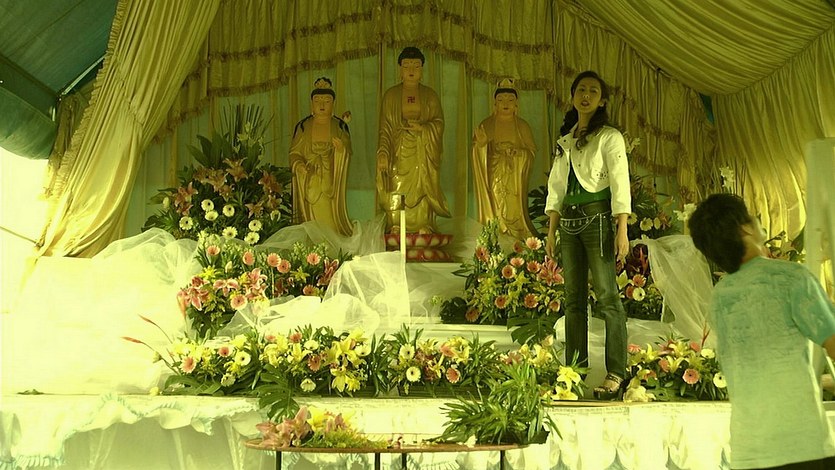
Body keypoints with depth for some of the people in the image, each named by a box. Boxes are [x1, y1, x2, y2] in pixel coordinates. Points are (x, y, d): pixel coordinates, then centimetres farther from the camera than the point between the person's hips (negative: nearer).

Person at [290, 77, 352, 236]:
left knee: (330, 219, -6)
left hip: (331, 184, 0)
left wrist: (341, 149, -19)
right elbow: (294, 153, 6)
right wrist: (298, 165, -15)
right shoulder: (302, 127, 6)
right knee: (311, 220, -3)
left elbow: (348, 155, 4)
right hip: (309, 185, 0)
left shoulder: (340, 126, 6)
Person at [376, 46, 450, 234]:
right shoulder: (391, 95, 9)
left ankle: (424, 230, -3)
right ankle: (395, 231, -5)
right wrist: (383, 153, -13)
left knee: (422, 189, -5)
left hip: (423, 153, 1)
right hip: (399, 154, -1)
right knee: (396, 193, -7)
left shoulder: (430, 95, 12)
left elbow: (439, 123, 4)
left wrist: (422, 127, -17)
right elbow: (385, 128, 1)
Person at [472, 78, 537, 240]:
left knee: (514, 212, -5)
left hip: (515, 180, 0)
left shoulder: (522, 126, 8)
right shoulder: (486, 125, 5)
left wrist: (517, 152, -14)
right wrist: (480, 142, -22)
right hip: (494, 180, 0)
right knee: (496, 213, -6)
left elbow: (532, 151, 5)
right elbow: (477, 152, 0)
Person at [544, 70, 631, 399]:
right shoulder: (565, 140, 18)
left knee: (607, 296, -12)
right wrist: (551, 231, 12)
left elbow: (620, 182, -8)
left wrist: (622, 231, -17)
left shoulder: (610, 137, -1)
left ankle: (616, 373, -12)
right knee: (573, 298, 6)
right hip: (569, 221, 6)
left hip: (598, 217, -6)